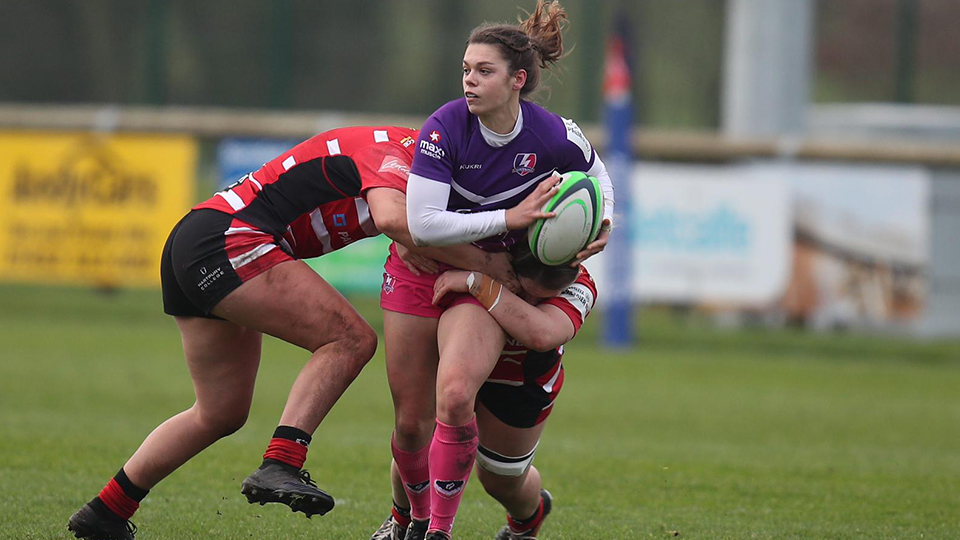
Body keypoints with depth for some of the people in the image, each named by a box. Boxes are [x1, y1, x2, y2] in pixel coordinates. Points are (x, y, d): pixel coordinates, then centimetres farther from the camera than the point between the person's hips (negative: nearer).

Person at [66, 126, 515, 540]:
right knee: (351, 339, -16)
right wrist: (485, 263, -26)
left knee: (221, 414, 17)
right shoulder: (393, 151, -11)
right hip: (226, 240, -11)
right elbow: (392, 218, -32)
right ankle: (279, 466, -24)